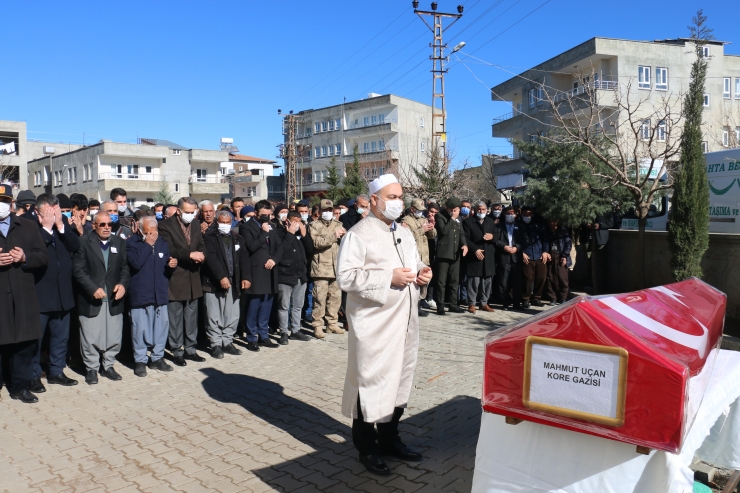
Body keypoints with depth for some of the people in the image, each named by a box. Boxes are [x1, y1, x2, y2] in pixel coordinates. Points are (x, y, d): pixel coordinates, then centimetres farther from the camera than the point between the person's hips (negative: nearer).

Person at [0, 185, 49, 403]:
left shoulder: (28, 226, 10)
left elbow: (44, 257, 5)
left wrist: (25, 257, -13)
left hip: (23, 297, 2)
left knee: (25, 343, 8)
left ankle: (20, 387, 22)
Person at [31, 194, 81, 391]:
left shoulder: (64, 222, 4)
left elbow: (76, 246, -5)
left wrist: (61, 226, -13)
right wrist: (46, 228, -21)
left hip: (62, 291, 5)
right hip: (38, 292, -5)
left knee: (61, 336, 15)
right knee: (35, 337, 6)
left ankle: (56, 371, 29)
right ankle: (33, 375, 20)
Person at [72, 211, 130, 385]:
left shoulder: (120, 242, 9)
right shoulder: (84, 243, -3)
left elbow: (125, 267, 7)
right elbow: (78, 270, -8)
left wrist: (123, 283, -10)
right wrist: (93, 288, -17)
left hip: (114, 299, 3)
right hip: (91, 299, -3)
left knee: (114, 336, 7)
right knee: (90, 337, 4)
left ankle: (108, 365, 24)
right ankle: (91, 368, 21)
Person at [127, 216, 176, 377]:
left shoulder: (163, 243, 10)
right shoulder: (132, 243, -3)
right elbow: (136, 263, -20)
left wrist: (171, 265, -5)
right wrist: (148, 245, -15)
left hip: (160, 294, 4)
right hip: (140, 294, -4)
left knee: (161, 326, 7)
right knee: (140, 328, 1)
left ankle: (157, 358, 21)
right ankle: (140, 360, 15)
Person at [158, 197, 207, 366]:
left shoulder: (196, 224, 10)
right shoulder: (166, 226, -9)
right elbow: (168, 250, -17)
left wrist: (201, 255, -9)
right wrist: (190, 255, -22)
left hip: (193, 277, 6)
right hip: (175, 278, -5)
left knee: (192, 316, 12)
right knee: (175, 317, 3)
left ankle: (190, 349, 22)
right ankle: (177, 351, 15)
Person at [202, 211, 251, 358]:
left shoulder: (237, 238, 14)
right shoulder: (210, 237, -1)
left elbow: (244, 258, 5)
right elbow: (211, 258, -14)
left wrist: (246, 277, -8)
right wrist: (221, 277, -24)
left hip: (233, 283, 4)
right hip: (213, 283, -4)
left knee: (232, 316, 7)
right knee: (214, 317, 1)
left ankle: (227, 342, 18)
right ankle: (216, 344, 10)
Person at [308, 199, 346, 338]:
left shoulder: (338, 225, 16)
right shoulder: (314, 225, 3)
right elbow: (316, 242, -12)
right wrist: (333, 236, -16)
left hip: (336, 267, 5)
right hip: (321, 267, -4)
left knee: (336, 296, 9)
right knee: (320, 298, -5)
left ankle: (332, 323, 22)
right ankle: (318, 325, 3)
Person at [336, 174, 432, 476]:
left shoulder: (405, 234, 15)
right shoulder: (358, 235, -10)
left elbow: (414, 264, 25)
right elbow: (345, 277, -19)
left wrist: (423, 272, 1)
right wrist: (389, 277, -22)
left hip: (404, 321, 8)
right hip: (374, 323, -8)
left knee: (399, 380, 16)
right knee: (371, 382, 1)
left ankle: (389, 439, 32)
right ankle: (366, 448, 18)